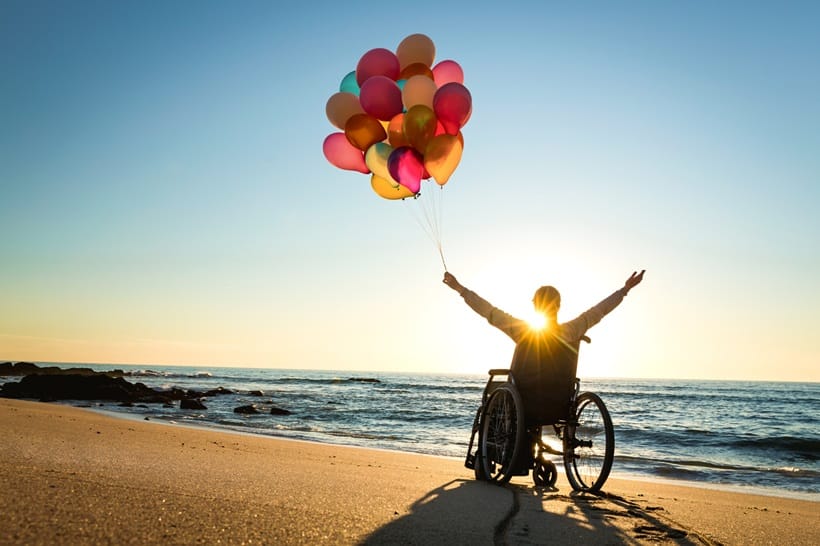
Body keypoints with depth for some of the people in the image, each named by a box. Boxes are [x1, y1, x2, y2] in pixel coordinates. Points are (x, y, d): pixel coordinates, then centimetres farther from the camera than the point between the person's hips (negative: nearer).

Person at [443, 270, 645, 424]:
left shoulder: (522, 330, -12)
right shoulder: (572, 331, -9)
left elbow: (489, 311, -7)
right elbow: (598, 311, 2)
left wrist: (459, 288, 2)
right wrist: (626, 288, 15)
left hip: (527, 410, -2)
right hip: (559, 411, 2)